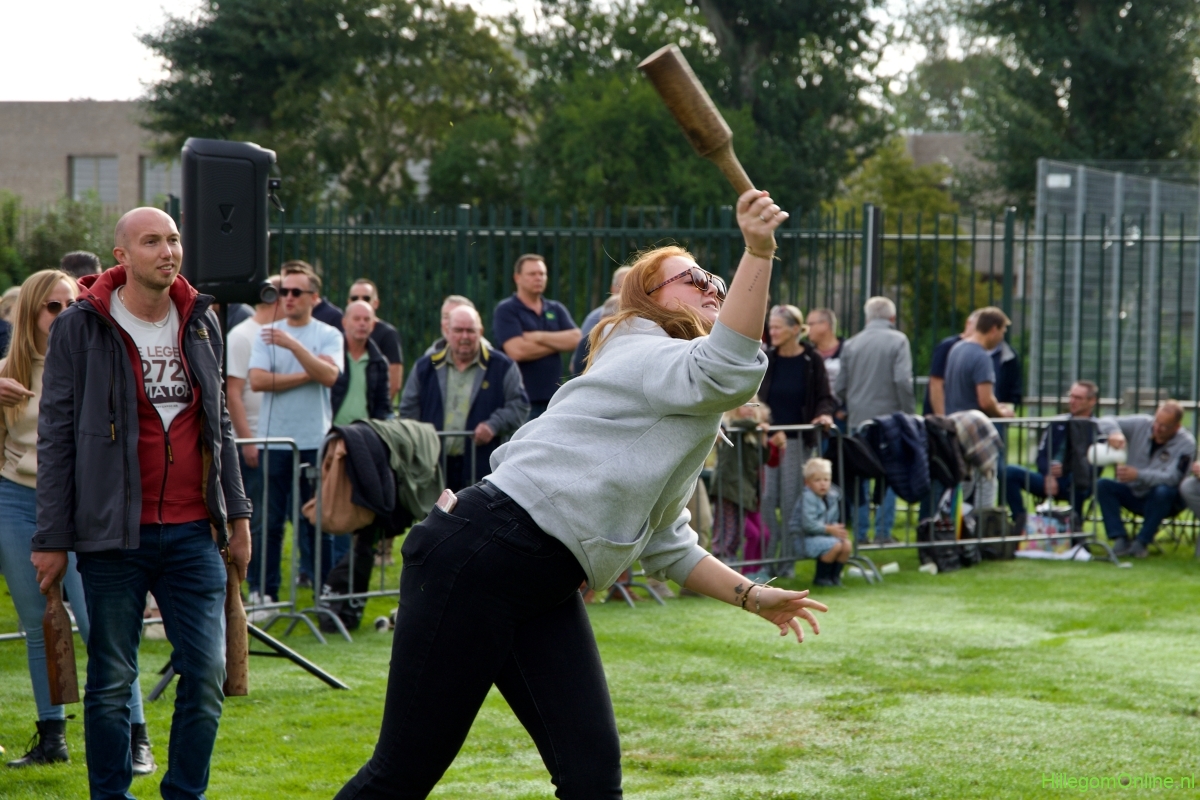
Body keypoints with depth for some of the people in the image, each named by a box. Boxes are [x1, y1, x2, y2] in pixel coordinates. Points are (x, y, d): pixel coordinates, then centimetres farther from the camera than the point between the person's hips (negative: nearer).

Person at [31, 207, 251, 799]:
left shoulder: (201, 323, 11)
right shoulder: (80, 328, -3)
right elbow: (55, 435, -2)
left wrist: (237, 514, 15)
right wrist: (52, 538, -5)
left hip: (193, 533, 4)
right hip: (115, 533, -4)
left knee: (207, 673, 0)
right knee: (111, 681, 2)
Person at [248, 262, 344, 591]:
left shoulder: (328, 335, 4)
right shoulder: (267, 334, 7)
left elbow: (329, 375, -13)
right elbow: (257, 380, -6)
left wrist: (293, 345, -20)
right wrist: (308, 375, -8)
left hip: (315, 440, -1)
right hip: (274, 439, 1)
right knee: (271, 520, 2)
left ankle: (323, 586, 9)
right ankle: (267, 589, 6)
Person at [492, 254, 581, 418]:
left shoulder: (556, 309, 15)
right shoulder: (505, 311, -1)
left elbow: (575, 340, 1)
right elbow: (517, 351, -15)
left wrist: (539, 337, -10)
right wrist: (558, 343, -3)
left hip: (554, 398, 5)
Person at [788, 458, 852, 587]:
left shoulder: (832, 497, 8)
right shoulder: (808, 498, -17)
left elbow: (834, 521, 15)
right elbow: (808, 524, -23)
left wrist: (837, 529, -7)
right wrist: (829, 529, -21)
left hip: (824, 536, 8)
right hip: (804, 538, -8)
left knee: (847, 545, -13)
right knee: (835, 545, -27)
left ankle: (834, 576, 5)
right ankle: (820, 577, -9)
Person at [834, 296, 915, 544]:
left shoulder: (851, 344, 6)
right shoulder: (898, 341, -5)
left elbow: (839, 386, 8)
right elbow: (903, 381, -15)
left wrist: (846, 409, 22)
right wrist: (909, 412, -6)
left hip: (858, 420, 3)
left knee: (859, 479, 9)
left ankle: (859, 533, 10)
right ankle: (883, 531, -1)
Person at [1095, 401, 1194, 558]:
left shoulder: (1186, 444, -16)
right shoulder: (1141, 424, -7)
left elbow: (1171, 478, -28)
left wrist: (1138, 475, -43)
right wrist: (1114, 434, -33)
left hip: (1162, 502, -3)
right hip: (1133, 493, 3)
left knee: (1163, 491, -37)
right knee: (1102, 485, -21)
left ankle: (1142, 542, -25)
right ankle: (1120, 540, -25)